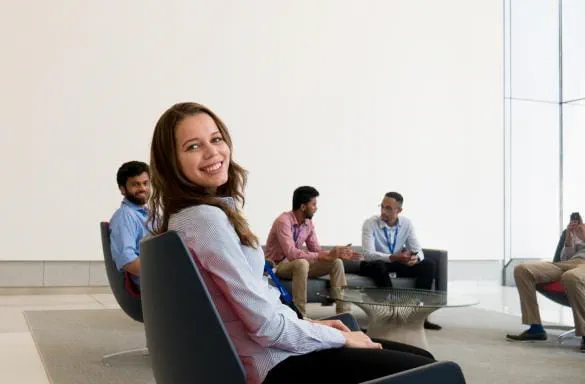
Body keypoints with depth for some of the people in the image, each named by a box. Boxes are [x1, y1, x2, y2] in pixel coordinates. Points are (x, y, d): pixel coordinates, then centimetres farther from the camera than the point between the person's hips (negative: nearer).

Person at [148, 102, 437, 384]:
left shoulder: (201, 212, 9)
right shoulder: (207, 219, -22)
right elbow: (267, 325, -23)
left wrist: (306, 323, 10)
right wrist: (340, 337, -10)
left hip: (264, 354, 10)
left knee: (421, 357, 14)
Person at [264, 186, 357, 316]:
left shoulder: (308, 223, 0)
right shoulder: (283, 221, -24)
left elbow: (316, 249, 3)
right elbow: (291, 253, -34)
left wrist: (338, 254, -14)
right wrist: (325, 256, -33)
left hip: (297, 263, 7)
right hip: (277, 265, -7)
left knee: (336, 262, -9)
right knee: (302, 263, -39)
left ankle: (344, 312, -9)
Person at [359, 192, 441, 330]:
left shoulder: (406, 223, -6)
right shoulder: (370, 223, -17)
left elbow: (418, 250, -7)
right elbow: (368, 254, -27)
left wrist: (415, 258, -33)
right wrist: (393, 257, -41)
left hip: (398, 264, 4)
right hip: (375, 265, -4)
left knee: (429, 265, -15)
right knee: (379, 266, -39)